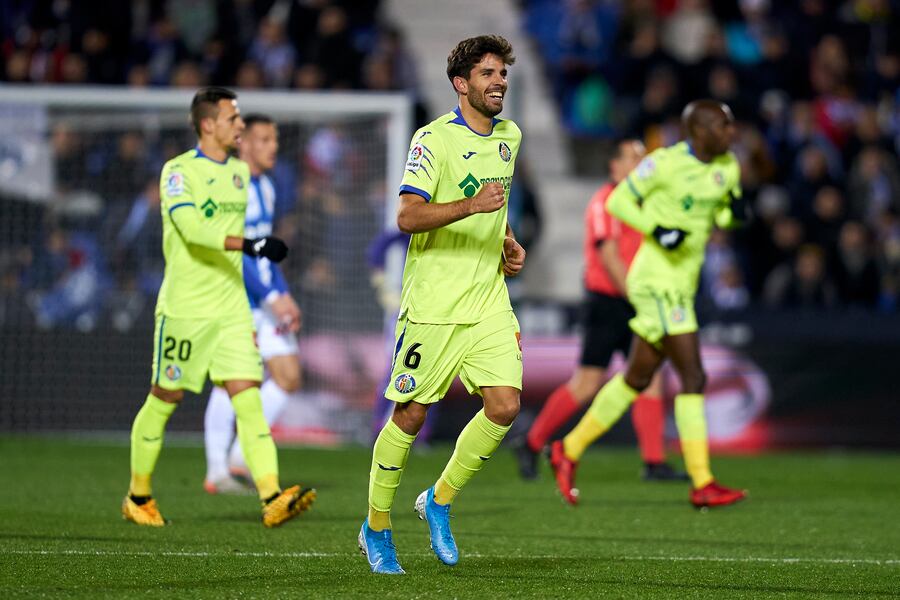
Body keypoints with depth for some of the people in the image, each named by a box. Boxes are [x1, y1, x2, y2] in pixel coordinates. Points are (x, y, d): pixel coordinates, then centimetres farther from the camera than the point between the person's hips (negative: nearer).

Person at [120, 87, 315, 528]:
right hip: (183, 308, -5)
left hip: (231, 308, 5)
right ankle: (138, 497, 22)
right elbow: (192, 228, -25)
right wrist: (248, 244, -36)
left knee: (248, 397, -8)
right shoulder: (178, 171, -10)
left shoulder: (240, 172, 12)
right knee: (164, 400, 5)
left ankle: (273, 499, -18)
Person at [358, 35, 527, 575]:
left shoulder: (509, 137, 13)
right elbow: (408, 216, -20)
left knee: (505, 406, -8)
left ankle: (440, 501, 12)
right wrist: (471, 206, -32)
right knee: (410, 414, 0)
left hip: (489, 301, 6)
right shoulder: (435, 138, -10)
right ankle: (377, 527, 17)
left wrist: (509, 243, 14)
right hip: (434, 303, -6)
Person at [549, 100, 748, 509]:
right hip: (657, 280, -9)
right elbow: (618, 200, -6)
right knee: (693, 378, -12)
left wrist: (734, 211, -4)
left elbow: (724, 215, 20)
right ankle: (702, 484, -10)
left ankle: (569, 450, 27)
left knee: (637, 379, 14)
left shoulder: (727, 168, 8)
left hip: (681, 285, 9)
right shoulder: (666, 163, -13)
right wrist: (657, 230, -20)